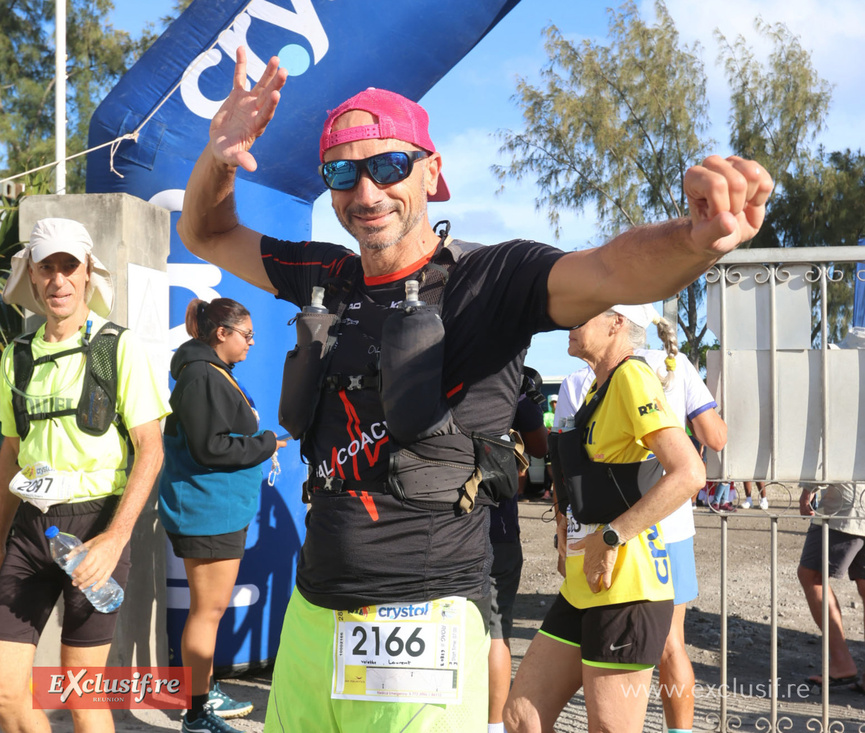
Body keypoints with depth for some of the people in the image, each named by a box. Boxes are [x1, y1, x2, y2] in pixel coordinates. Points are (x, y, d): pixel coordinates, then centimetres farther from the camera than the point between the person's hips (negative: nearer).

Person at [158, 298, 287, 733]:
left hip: (220, 507, 11)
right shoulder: (200, 377, -17)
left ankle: (207, 693, 29)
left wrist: (261, 446, 8)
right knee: (208, 609, -3)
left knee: (210, 607, 17)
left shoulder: (216, 373, 16)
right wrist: (266, 445, -13)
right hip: (207, 511, -11)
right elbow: (209, 448, -22)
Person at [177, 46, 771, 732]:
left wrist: (697, 237, -50)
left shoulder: (489, 281, -10)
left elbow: (609, 271, -28)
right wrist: (218, 158, -3)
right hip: (311, 613, 6)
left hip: (423, 620, -6)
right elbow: (207, 235, 18)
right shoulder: (328, 279, 7)